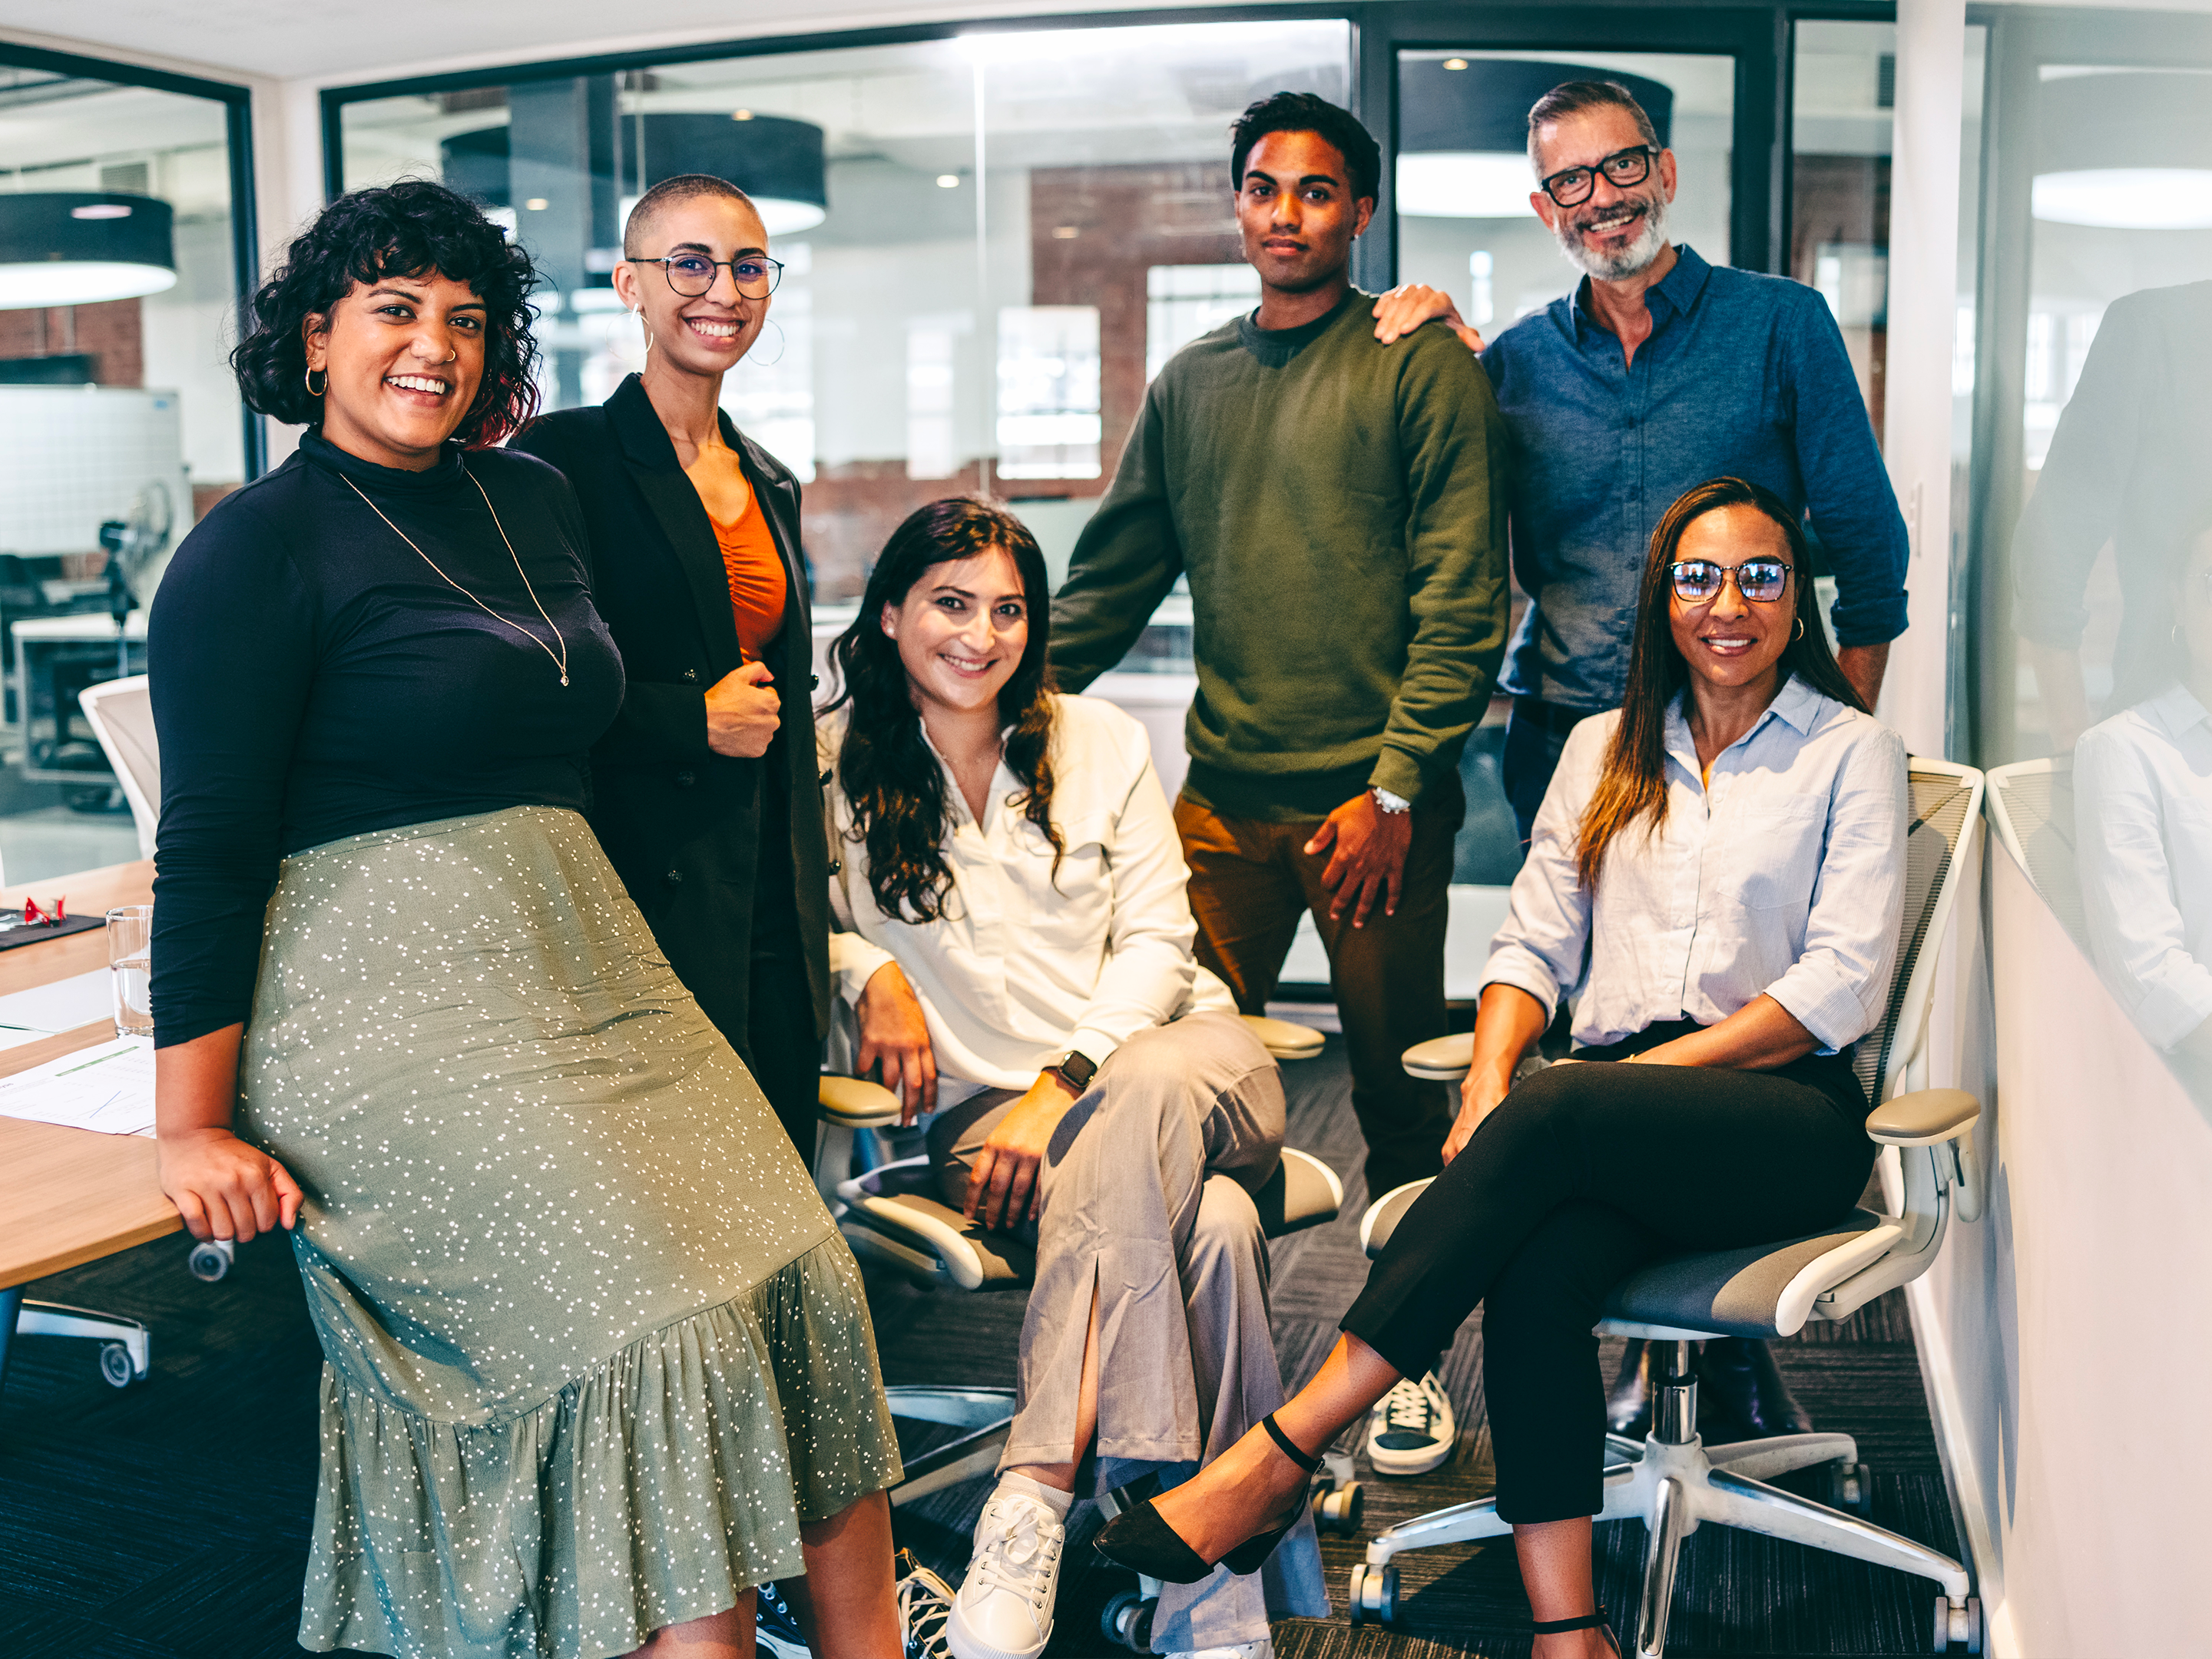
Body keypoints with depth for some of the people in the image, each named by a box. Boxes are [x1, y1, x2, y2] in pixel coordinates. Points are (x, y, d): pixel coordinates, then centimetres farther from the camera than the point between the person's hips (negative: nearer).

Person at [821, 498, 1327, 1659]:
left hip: (1177, 1054, 2)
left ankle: (1036, 1490, -38)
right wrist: (871, 971, -15)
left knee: (1143, 1092, -39)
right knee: (1213, 1223, -33)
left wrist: (1062, 1087, -13)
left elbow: (1156, 941, 2)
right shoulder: (839, 761, 6)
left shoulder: (1101, 744, 10)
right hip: (982, 1103, -2)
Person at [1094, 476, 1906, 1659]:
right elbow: (1536, 942, 13)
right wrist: (1489, 1076, -7)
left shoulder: (1853, 752, 8)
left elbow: (1840, 985, -3)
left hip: (1789, 1121, -3)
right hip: (1619, 1117, 3)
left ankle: (1276, 1457, -36)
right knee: (1537, 1270, -32)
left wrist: (1657, 1068, -13)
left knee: (1552, 1114, -33)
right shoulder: (1605, 749, 19)